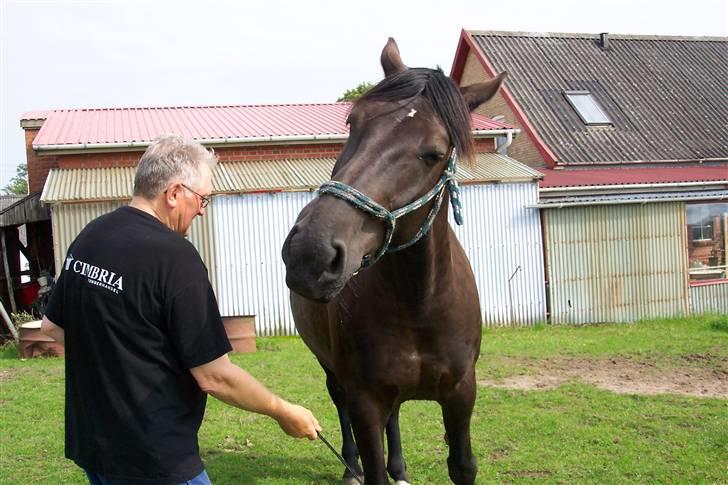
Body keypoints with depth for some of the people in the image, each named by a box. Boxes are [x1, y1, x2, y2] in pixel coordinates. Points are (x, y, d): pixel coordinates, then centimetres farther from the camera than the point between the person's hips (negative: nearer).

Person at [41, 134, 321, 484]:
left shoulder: (88, 237, 1)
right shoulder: (173, 255, -22)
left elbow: (52, 326, 14)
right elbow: (214, 377, -20)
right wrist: (285, 413, -7)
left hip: (89, 442, 8)